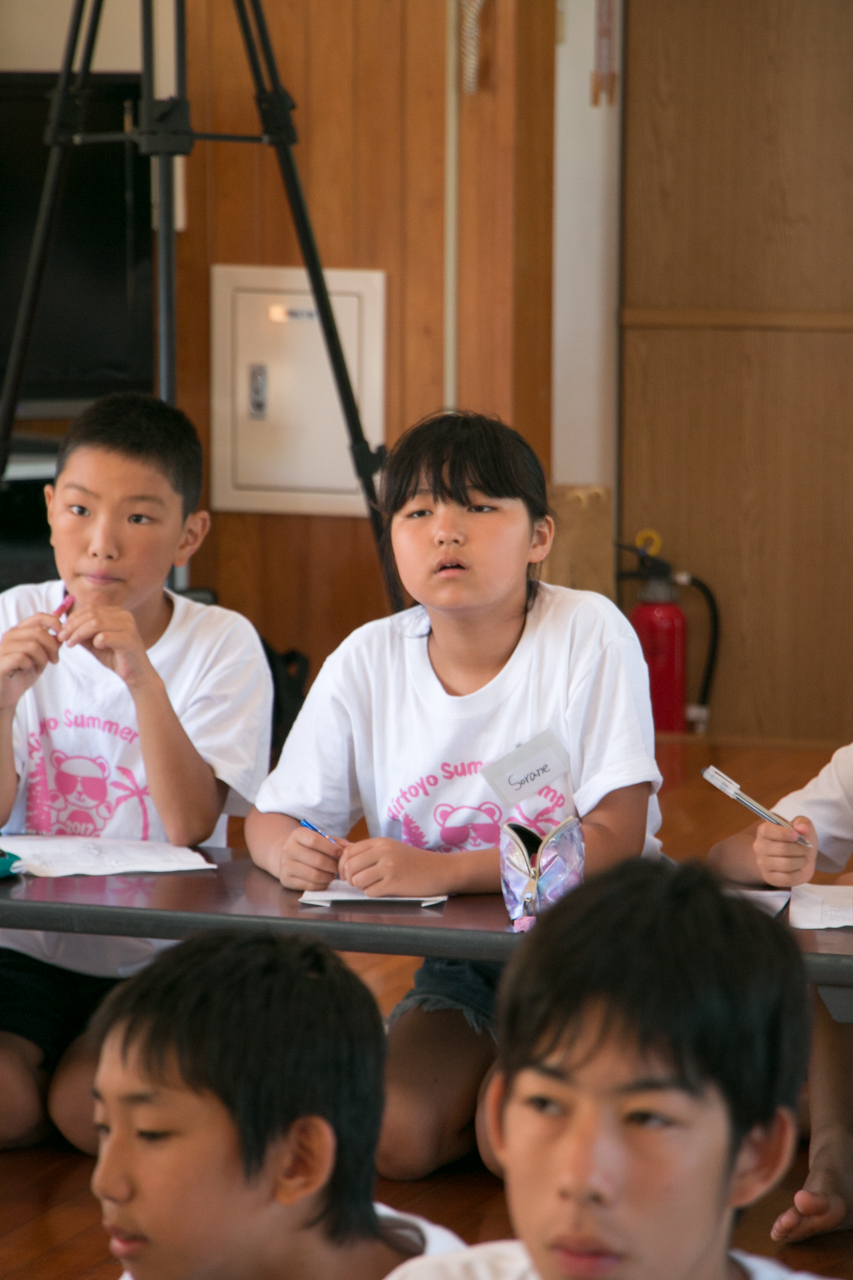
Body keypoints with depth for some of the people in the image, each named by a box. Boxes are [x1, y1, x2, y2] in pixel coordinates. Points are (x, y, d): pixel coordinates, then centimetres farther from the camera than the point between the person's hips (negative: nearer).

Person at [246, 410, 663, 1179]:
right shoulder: (367, 662, -4)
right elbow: (270, 818, 5)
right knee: (391, 1140, -20)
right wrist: (290, 850, -22)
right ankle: (495, 1072, 11)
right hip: (457, 963, 3)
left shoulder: (589, 635, -14)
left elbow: (616, 838, -19)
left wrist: (443, 869, -30)